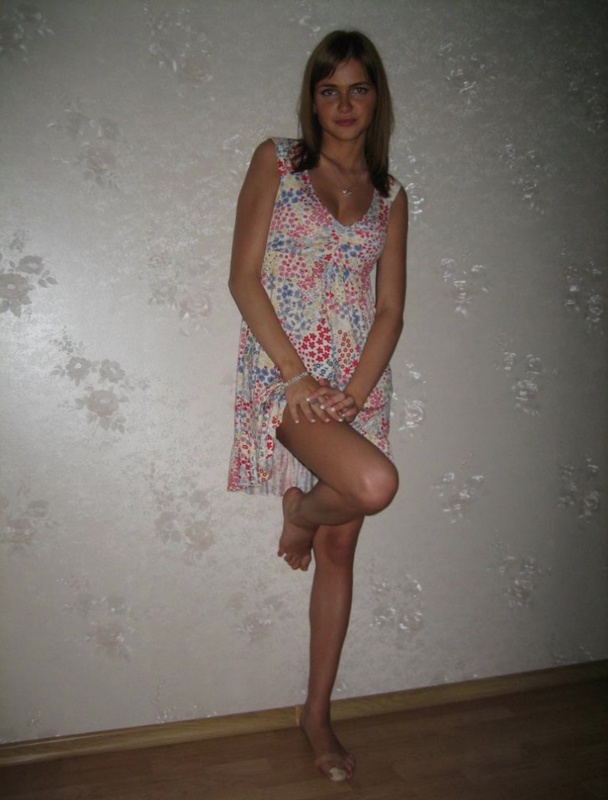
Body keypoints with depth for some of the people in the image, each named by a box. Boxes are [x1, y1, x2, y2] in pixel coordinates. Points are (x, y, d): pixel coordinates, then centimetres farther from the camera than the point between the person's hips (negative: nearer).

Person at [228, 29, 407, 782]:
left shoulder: (390, 196, 11)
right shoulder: (276, 161, 3)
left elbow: (390, 310, 5)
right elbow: (244, 278, -6)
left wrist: (356, 391, -12)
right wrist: (298, 377, -15)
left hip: (358, 381, 4)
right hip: (282, 370, -4)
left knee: (340, 549, 7)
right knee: (375, 482, -30)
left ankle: (317, 714, 24)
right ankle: (299, 515, 7)